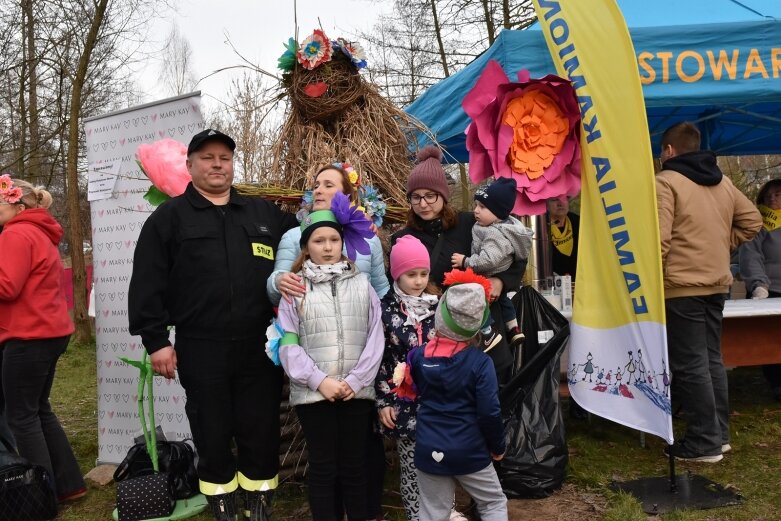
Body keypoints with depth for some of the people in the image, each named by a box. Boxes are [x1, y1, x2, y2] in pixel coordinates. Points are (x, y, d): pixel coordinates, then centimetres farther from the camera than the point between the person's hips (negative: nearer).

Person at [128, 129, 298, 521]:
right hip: (201, 349, -2)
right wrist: (156, 339, -6)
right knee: (212, 437, 10)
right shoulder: (169, 217, 4)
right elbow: (147, 283, -1)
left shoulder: (264, 214, 12)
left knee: (262, 433, 9)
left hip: (260, 346, 2)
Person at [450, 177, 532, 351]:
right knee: (502, 300, 30)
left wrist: (465, 262, -30)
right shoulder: (505, 224, -1)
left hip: (492, 280, -11)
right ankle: (514, 330, 42)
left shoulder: (497, 234, -33)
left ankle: (488, 332, 3)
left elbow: (487, 260, -41)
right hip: (501, 279, 11)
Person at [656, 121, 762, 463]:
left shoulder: (665, 182, -10)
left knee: (690, 366, -2)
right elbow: (752, 221, 17)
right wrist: (722, 244, 16)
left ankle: (703, 443, 4)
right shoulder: (723, 181, 13)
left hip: (681, 286, -8)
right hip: (716, 284, 8)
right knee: (711, 359, 16)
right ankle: (719, 433, 24)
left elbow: (659, 240, -18)